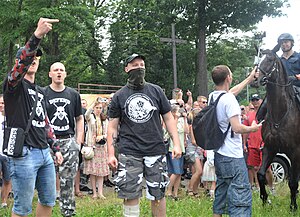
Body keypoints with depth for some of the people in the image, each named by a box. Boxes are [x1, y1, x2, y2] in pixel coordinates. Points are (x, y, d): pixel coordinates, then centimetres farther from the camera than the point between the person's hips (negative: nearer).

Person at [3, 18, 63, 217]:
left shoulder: (40, 91, 20)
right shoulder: (14, 85, -4)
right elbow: (19, 67, -27)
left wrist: (55, 148, 20)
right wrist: (37, 36, -40)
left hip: (44, 152, 8)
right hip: (24, 154, -8)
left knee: (48, 201, 14)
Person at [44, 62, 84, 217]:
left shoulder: (73, 95, 13)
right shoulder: (42, 94, 5)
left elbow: (79, 118, 16)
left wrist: (79, 140, 6)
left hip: (69, 141, 2)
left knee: (68, 180, 1)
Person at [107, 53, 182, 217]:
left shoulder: (156, 91, 9)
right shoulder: (119, 96, 6)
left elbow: (168, 118, 10)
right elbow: (112, 126, 6)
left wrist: (176, 143, 1)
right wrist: (111, 154, -2)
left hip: (156, 151, 1)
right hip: (129, 153, -1)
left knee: (158, 194, 5)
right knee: (130, 195, 0)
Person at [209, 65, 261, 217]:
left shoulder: (212, 96, 8)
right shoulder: (229, 99, -18)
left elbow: (232, 92, 27)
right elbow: (237, 128, -22)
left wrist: (250, 78, 35)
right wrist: (253, 128, -3)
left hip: (219, 153, 9)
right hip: (232, 156, -9)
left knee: (221, 191, 20)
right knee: (241, 196, -10)